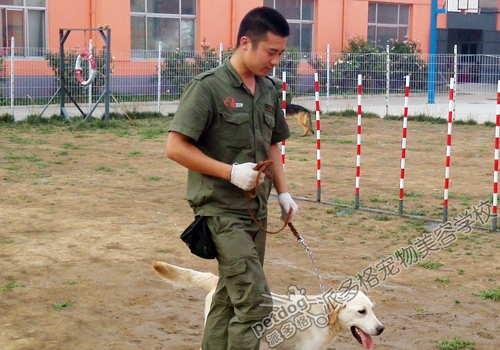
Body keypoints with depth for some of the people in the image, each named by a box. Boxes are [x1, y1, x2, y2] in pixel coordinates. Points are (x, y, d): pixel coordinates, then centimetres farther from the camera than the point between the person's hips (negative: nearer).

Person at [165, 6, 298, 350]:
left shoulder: (269, 91, 9)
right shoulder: (208, 87, -12)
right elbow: (176, 147, -15)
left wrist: (283, 192, 9)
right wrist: (230, 171, -19)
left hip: (256, 211, 7)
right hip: (221, 211, -7)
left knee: (231, 298, 14)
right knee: (256, 302, -12)